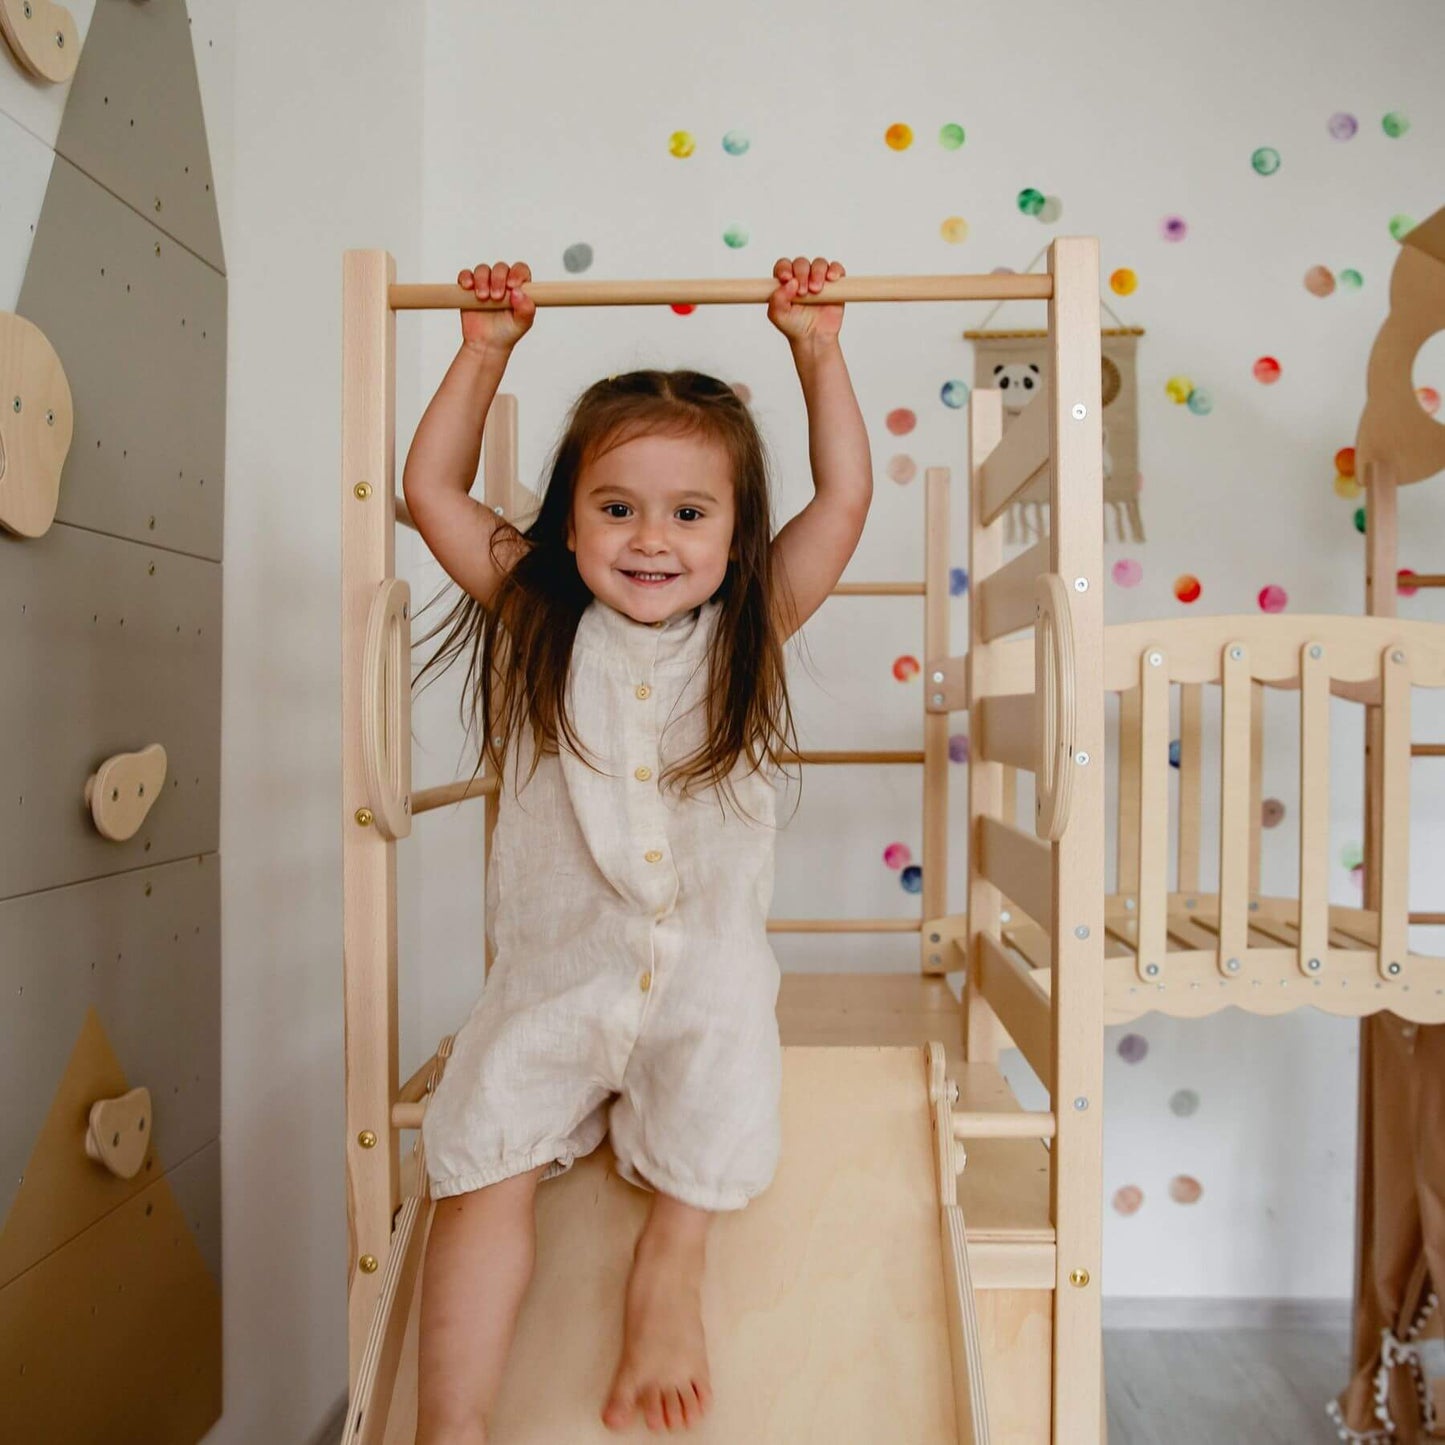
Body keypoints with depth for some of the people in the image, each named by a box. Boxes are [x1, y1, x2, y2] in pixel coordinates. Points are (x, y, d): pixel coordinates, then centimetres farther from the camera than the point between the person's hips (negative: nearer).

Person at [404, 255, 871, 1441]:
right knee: (484, 1171, -11)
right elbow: (432, 488, 5)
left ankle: (672, 1264, 8)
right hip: (554, 975, 1)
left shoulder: (752, 631, 0)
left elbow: (846, 495, -2)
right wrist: (486, 352, 4)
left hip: (707, 970, 0)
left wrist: (817, 348, -1)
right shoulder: (535, 624, 1)